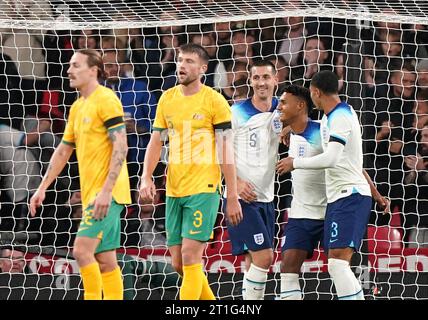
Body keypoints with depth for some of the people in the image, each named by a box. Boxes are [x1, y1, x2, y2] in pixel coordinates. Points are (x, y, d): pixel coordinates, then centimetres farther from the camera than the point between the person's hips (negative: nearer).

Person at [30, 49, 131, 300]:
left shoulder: (106, 100, -10)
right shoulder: (77, 107, 17)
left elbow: (121, 146, -17)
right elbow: (63, 151, 24)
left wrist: (106, 190, -23)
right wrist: (43, 188, 20)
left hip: (106, 193, -9)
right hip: (91, 193, 9)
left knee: (82, 250, -16)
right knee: (105, 260, 7)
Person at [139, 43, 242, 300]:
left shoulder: (214, 101, -5)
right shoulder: (167, 99, 11)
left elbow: (226, 151, -6)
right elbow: (156, 142, 15)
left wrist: (233, 198, -9)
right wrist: (146, 177, -1)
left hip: (203, 189, -6)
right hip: (174, 190, 6)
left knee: (190, 257, -12)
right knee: (179, 264, 7)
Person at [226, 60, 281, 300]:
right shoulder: (237, 113, -6)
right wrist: (236, 182, -17)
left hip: (266, 198, 6)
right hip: (241, 197, -6)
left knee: (255, 260, 10)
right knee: (263, 256, -15)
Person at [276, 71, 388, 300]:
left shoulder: (340, 117, -13)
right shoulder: (333, 116, 18)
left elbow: (331, 159, -24)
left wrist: (295, 163, -13)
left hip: (350, 195, -11)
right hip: (338, 197, 11)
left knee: (338, 262, -22)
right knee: (337, 265, 9)